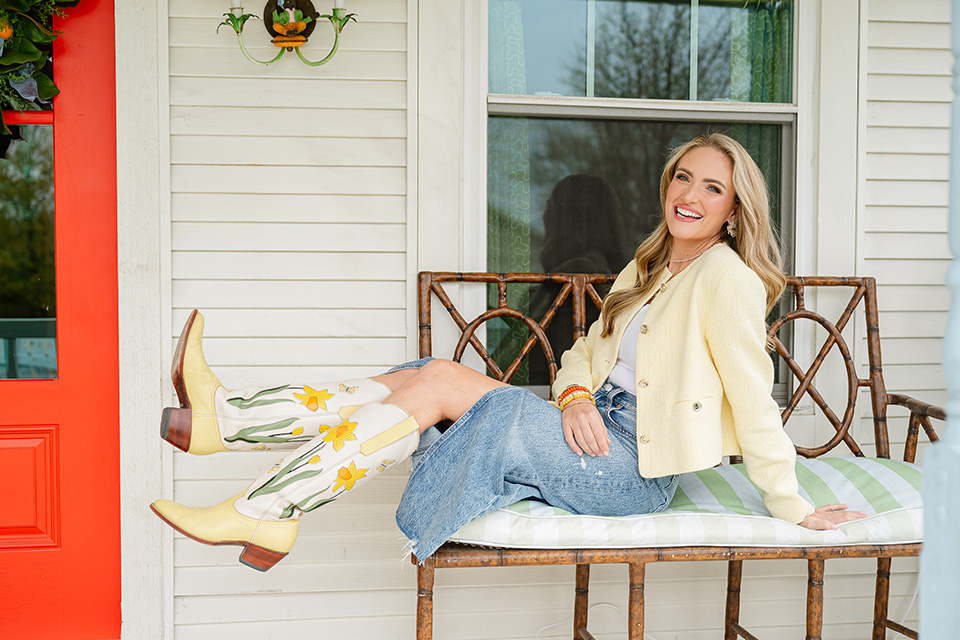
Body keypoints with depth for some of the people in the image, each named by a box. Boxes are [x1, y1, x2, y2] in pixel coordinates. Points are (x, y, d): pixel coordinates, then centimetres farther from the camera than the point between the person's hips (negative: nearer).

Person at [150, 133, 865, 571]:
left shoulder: (725, 276, -8)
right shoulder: (649, 268, 19)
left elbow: (753, 397, -13)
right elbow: (588, 350, 15)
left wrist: (793, 509, -12)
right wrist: (576, 395, -7)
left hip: (635, 468, -8)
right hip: (598, 438, 8)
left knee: (440, 383, -19)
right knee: (428, 380, -8)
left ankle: (263, 511, -16)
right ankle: (219, 417, -9)